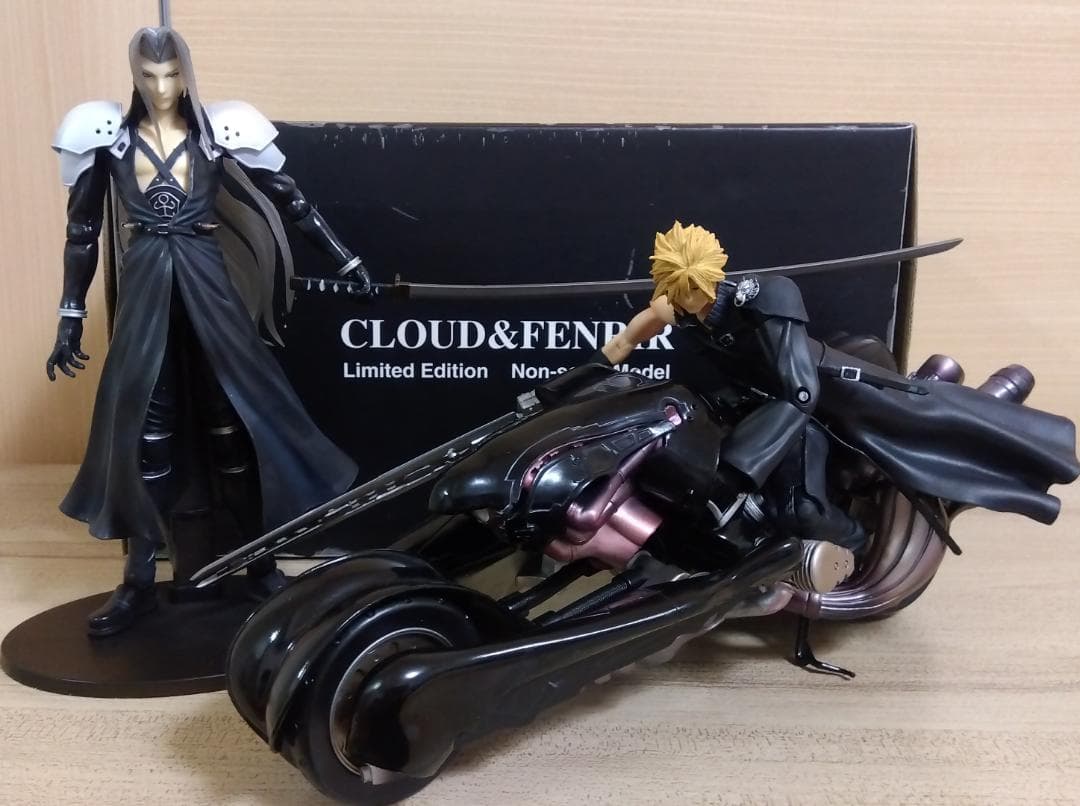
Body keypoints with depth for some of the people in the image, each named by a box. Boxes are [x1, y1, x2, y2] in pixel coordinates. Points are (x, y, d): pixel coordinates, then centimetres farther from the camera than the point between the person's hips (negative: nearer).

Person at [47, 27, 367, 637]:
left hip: (207, 283, -1)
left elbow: (289, 201, 4)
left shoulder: (217, 133, 1)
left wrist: (346, 261, 1)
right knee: (143, 426, 2)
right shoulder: (109, 138, 3)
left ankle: (258, 561, 15)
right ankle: (139, 581, 12)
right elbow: (83, 230, 8)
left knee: (233, 418, 2)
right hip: (145, 287, 1)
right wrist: (71, 317, 6)